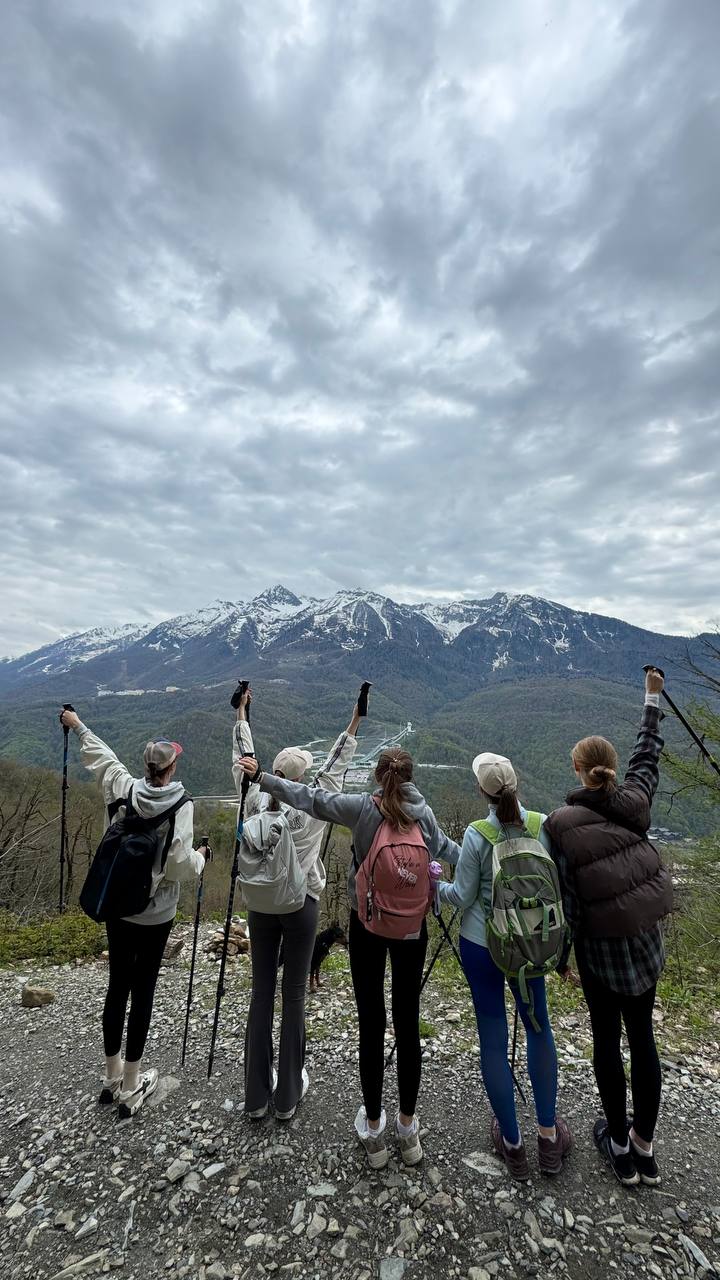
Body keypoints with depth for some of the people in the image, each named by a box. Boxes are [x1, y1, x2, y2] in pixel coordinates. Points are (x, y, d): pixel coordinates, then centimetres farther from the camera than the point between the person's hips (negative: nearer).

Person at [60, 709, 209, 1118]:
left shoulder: (123, 788, -11)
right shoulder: (180, 804, -22)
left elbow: (100, 754, 6)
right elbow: (180, 865, -21)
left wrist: (78, 725, 23)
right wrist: (200, 855, 1)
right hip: (155, 915, -5)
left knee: (117, 986, 20)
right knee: (143, 992, 11)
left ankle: (112, 1078, 40)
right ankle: (130, 1088, 28)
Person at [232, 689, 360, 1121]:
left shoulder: (256, 803, -12)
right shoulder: (313, 811, -19)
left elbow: (244, 759, -2)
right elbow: (336, 766, -12)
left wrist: (242, 711, 8)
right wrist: (355, 722, -5)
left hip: (261, 905, 3)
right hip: (301, 906, -3)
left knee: (262, 991, 15)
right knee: (294, 994, 11)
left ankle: (258, 1095, 30)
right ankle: (288, 1096, 28)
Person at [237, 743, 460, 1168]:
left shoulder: (362, 808, -14)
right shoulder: (423, 813, -9)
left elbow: (309, 797, -8)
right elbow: (445, 848, 9)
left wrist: (261, 775, 2)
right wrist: (474, 853, 32)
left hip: (366, 923, -1)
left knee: (372, 1024, 13)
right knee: (408, 1022, 16)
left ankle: (374, 1129, 29)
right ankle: (408, 1126, 32)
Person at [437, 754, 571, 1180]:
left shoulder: (477, 835, -22)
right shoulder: (544, 825, -13)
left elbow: (462, 897, -13)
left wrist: (434, 882, 5)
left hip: (481, 944, -2)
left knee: (493, 1038, 16)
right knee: (539, 1027, 25)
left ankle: (513, 1143, 33)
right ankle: (549, 1136, 39)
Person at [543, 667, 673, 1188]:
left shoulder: (561, 824, -20)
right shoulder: (635, 801, -9)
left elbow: (568, 899, -15)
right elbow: (648, 753, 7)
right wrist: (653, 696, 19)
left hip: (601, 945, -4)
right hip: (647, 940, 4)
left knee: (607, 1039, 17)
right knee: (642, 1036, 19)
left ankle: (620, 1145, 35)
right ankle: (644, 1147, 36)